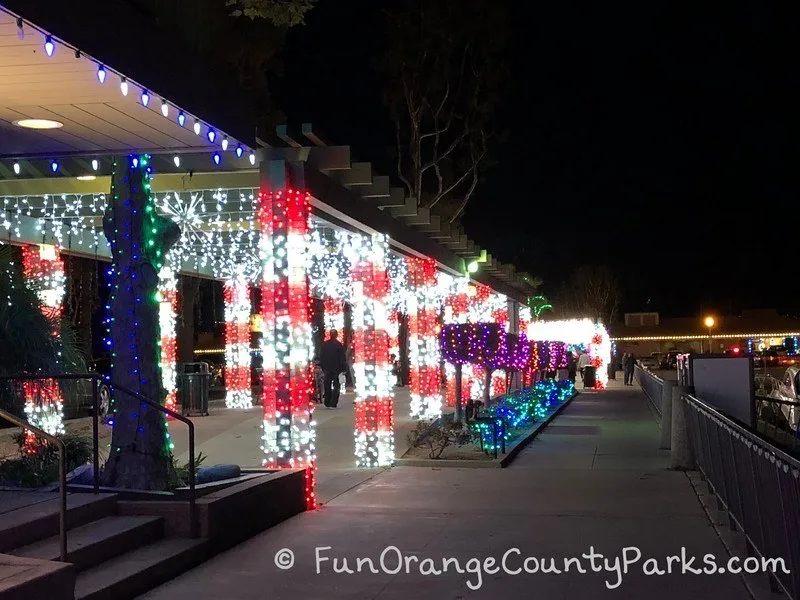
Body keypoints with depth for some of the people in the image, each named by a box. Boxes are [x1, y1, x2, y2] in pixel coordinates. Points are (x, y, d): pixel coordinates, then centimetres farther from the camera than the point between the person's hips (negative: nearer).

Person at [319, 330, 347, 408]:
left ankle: (327, 404, 15)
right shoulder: (339, 345, -13)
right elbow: (343, 358, -12)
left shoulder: (324, 344, 1)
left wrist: (323, 367, 17)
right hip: (337, 369, -4)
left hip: (327, 369, 4)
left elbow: (321, 357, 9)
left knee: (327, 387, 13)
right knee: (336, 387, 3)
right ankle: (333, 404, -4)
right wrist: (344, 369, -5)